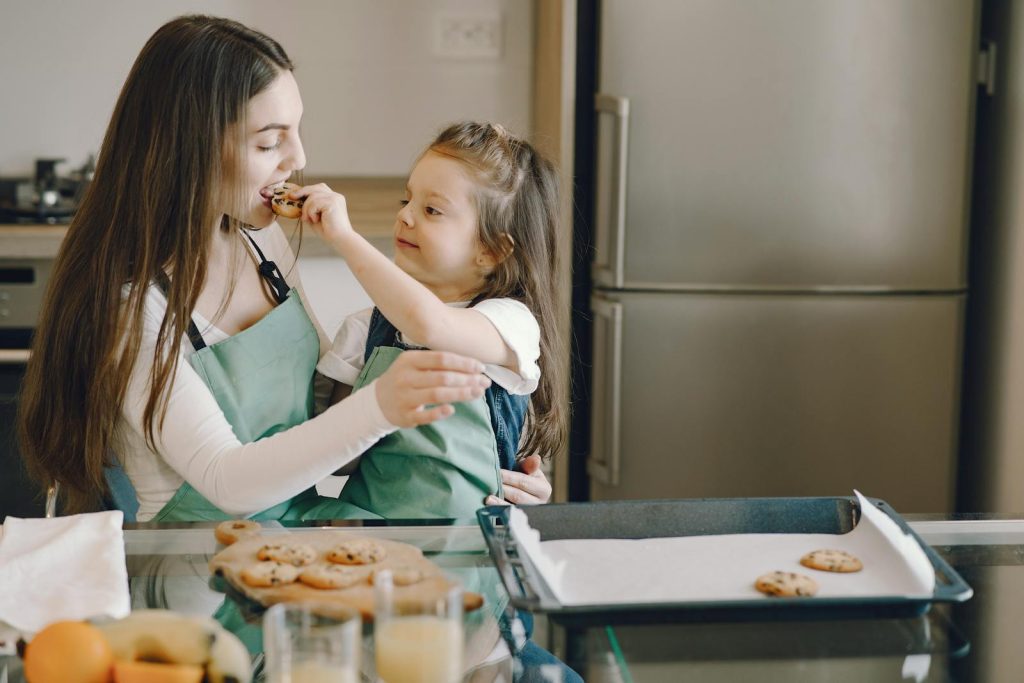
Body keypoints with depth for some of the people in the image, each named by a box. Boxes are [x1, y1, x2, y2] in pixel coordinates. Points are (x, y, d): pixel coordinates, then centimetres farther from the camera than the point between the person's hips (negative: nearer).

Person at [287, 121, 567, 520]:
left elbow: (428, 322, -29)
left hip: (463, 519, -3)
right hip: (366, 514, 3)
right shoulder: (370, 327, 9)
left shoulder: (510, 322, -7)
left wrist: (342, 235, -24)